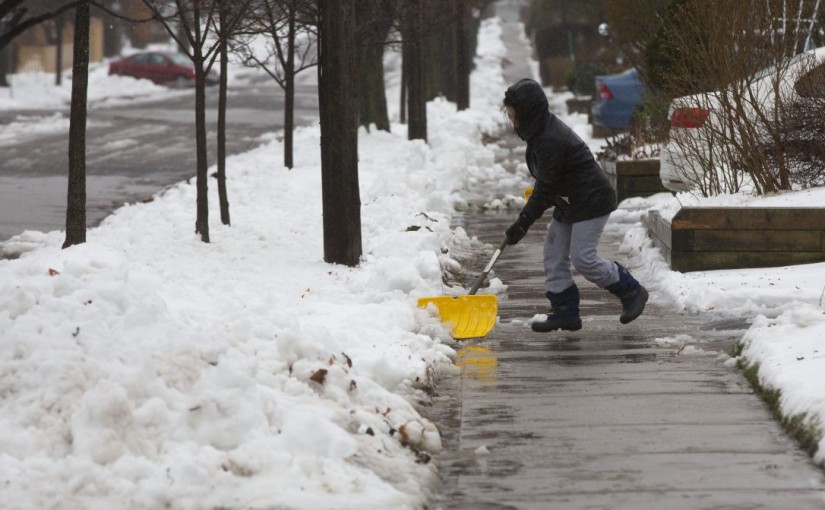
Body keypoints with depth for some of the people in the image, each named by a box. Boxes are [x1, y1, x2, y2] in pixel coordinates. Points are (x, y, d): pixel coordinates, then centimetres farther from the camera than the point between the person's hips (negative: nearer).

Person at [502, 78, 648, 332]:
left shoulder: (550, 140, -26)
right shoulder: (541, 132, 6)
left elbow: (545, 188, -25)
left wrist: (523, 223, -21)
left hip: (591, 201, -11)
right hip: (568, 203, 11)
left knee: (583, 258, -12)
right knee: (554, 255, 7)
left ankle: (632, 291, 5)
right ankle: (564, 313, 11)